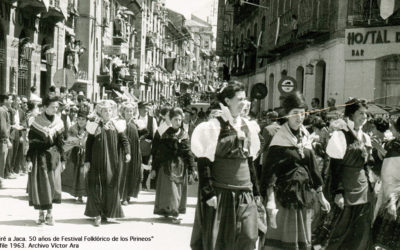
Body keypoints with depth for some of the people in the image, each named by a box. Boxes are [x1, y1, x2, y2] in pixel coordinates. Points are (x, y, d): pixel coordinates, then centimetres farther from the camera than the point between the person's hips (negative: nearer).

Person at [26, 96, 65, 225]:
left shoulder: (58, 122, 1)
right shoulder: (37, 122, -7)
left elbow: (60, 142, 6)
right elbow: (32, 142, -6)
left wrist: (62, 160, 6)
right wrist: (29, 160, -10)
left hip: (54, 157, 3)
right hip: (39, 157, -3)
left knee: (52, 185, 2)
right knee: (40, 185, 0)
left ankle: (49, 214, 9)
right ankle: (41, 213, 9)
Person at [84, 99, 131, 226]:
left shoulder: (117, 125, 4)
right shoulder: (94, 126, 3)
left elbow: (124, 140, -3)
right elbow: (89, 144, 5)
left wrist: (127, 152, -20)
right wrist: (87, 160, -1)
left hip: (113, 162, 0)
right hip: (97, 162, 0)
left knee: (111, 187, 4)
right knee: (96, 187, -3)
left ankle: (109, 214, 17)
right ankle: (97, 214, 4)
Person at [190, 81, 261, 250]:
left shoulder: (246, 126, 11)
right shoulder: (214, 126, -7)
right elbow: (204, 163, -10)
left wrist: (255, 191, 15)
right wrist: (208, 192, -15)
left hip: (244, 193, 5)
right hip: (220, 193, -5)